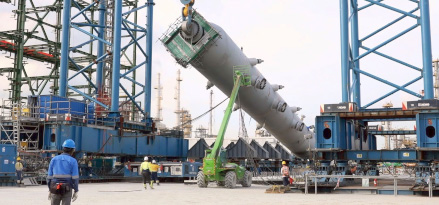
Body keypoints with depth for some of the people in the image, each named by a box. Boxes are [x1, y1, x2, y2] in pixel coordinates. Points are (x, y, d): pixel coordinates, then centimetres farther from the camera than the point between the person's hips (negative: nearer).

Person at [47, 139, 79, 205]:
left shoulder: (54, 159, 4)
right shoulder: (73, 161, -6)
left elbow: (49, 176, 3)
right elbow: (75, 178, -10)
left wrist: (50, 190, 10)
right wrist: (76, 191, -3)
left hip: (55, 189, 3)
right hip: (67, 190, -3)